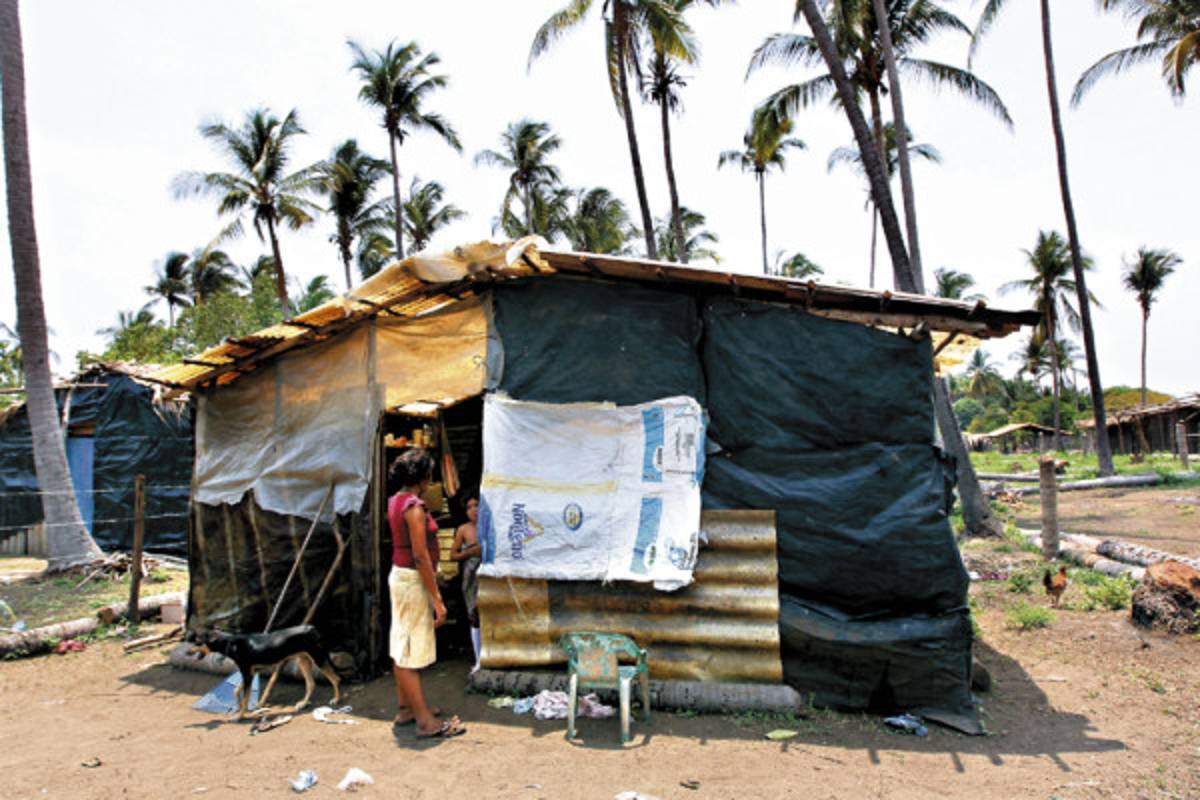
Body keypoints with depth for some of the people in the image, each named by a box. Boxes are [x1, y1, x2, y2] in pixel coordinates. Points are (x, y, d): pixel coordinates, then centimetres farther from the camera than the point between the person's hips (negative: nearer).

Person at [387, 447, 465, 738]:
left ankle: (405, 710, 26)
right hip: (413, 580, -10)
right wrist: (437, 599, -20)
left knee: (402, 648, 15)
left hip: (399, 575, 10)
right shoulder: (414, 506, -20)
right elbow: (420, 556, -23)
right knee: (411, 651, -5)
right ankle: (426, 722, 2)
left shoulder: (396, 501, 8)